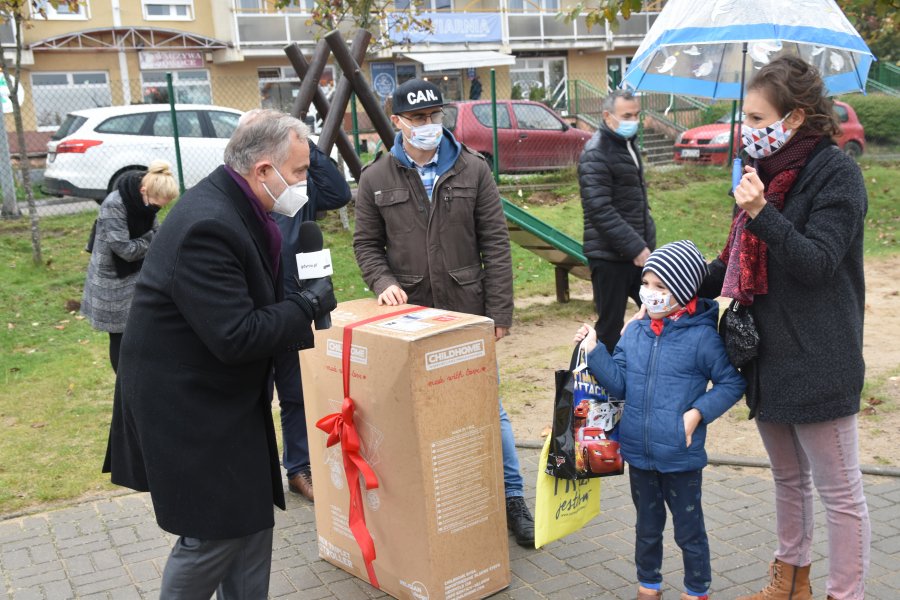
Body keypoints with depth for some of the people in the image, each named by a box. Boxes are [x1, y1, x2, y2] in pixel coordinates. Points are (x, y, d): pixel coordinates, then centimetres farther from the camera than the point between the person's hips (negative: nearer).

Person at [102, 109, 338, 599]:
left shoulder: (235, 206, 4)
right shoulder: (208, 226, -28)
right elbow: (236, 336, -29)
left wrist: (301, 310, 2)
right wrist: (309, 305, -18)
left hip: (226, 397, 10)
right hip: (188, 406, -10)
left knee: (252, 521, 15)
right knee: (215, 532, 1)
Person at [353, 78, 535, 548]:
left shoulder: (472, 170, 0)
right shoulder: (376, 179, 2)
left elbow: (495, 244, -2)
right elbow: (366, 243, 9)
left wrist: (500, 313, -6)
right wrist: (383, 283, -11)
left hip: (468, 314, 0)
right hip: (408, 316, 1)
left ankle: (512, 498, 21)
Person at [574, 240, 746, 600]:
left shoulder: (702, 336, -14)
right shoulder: (634, 333, 1)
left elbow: (732, 383, -8)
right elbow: (619, 384, -1)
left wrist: (698, 412, -18)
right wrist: (593, 350, -11)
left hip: (681, 456, -4)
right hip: (639, 453, 5)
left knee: (689, 531, 14)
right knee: (647, 528, 22)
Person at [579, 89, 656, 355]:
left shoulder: (627, 145, 15)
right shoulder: (596, 154, -14)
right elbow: (600, 210, -22)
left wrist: (646, 242, 17)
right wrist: (636, 247, -22)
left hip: (637, 252, 9)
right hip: (609, 256, -9)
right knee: (611, 326, -1)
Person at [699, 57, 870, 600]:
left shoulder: (836, 174, -14)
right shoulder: (767, 170, 9)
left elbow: (818, 264, -21)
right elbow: (740, 261, 16)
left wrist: (761, 213, -31)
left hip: (818, 361, -8)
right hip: (768, 353, 8)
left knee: (839, 491, 5)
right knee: (788, 477, 22)